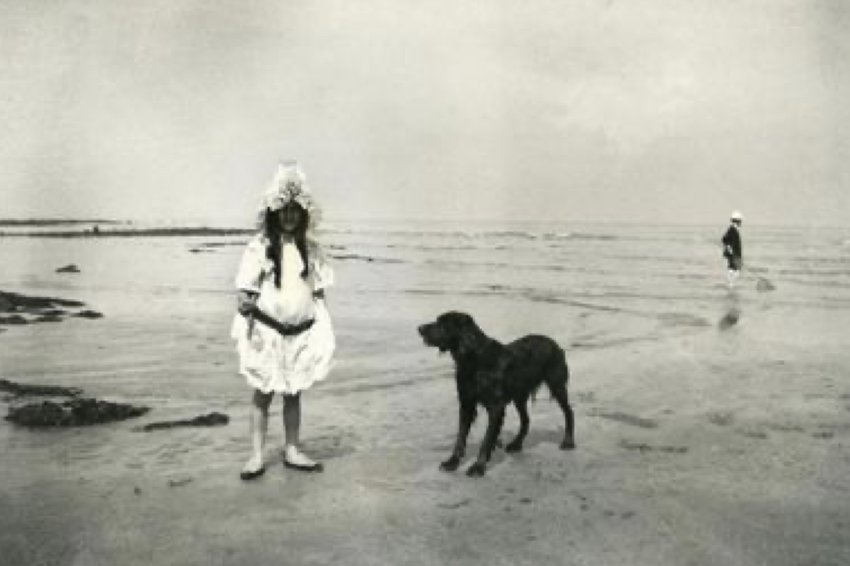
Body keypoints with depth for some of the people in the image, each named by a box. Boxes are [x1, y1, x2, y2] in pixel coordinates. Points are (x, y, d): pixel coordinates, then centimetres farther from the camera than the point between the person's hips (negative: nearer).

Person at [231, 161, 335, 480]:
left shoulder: (311, 248, 5)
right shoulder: (259, 247, -5)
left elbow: (319, 292, 9)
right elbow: (245, 289, -6)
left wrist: (323, 330, 4)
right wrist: (246, 305, -27)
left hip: (302, 332, 3)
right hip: (267, 330, -3)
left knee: (294, 393, 12)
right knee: (262, 393, 4)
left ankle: (292, 451, 25)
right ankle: (257, 456, 11)